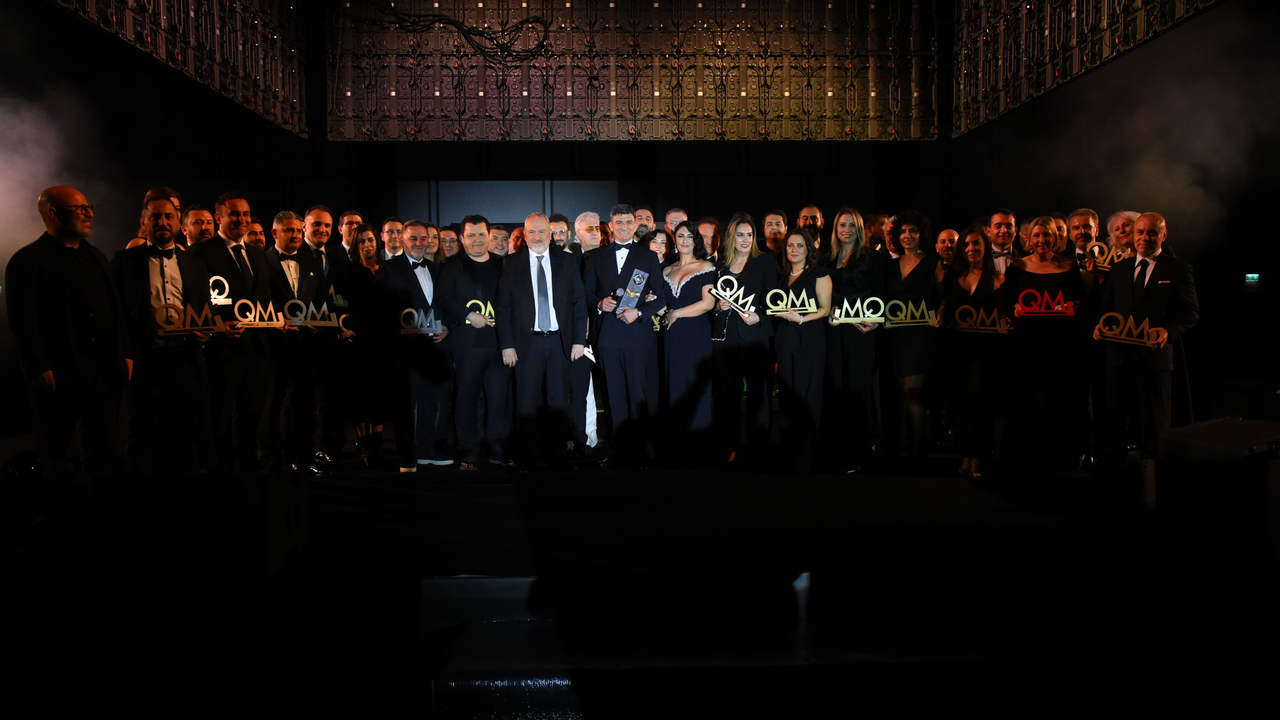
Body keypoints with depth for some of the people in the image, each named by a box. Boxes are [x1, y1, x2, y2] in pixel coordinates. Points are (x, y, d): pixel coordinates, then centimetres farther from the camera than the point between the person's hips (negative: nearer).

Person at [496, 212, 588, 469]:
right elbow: (503, 306, 0)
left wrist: (579, 339, -2)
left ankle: (557, 455, 19)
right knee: (526, 404, 3)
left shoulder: (567, 262, 6)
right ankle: (528, 459, 14)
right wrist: (506, 345, -6)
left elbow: (579, 302, 5)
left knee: (559, 402, 8)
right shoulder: (512, 263, 2)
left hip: (560, 342, 1)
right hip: (527, 343, -1)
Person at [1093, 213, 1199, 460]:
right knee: (1114, 416, 7)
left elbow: (1191, 312, -1)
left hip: (1154, 353, -3)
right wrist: (1100, 324, -4)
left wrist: (1169, 330, -20)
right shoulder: (1119, 268, 16)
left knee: (1154, 419, 2)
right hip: (1119, 354, 4)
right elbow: (1106, 305, 18)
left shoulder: (1178, 269, 4)